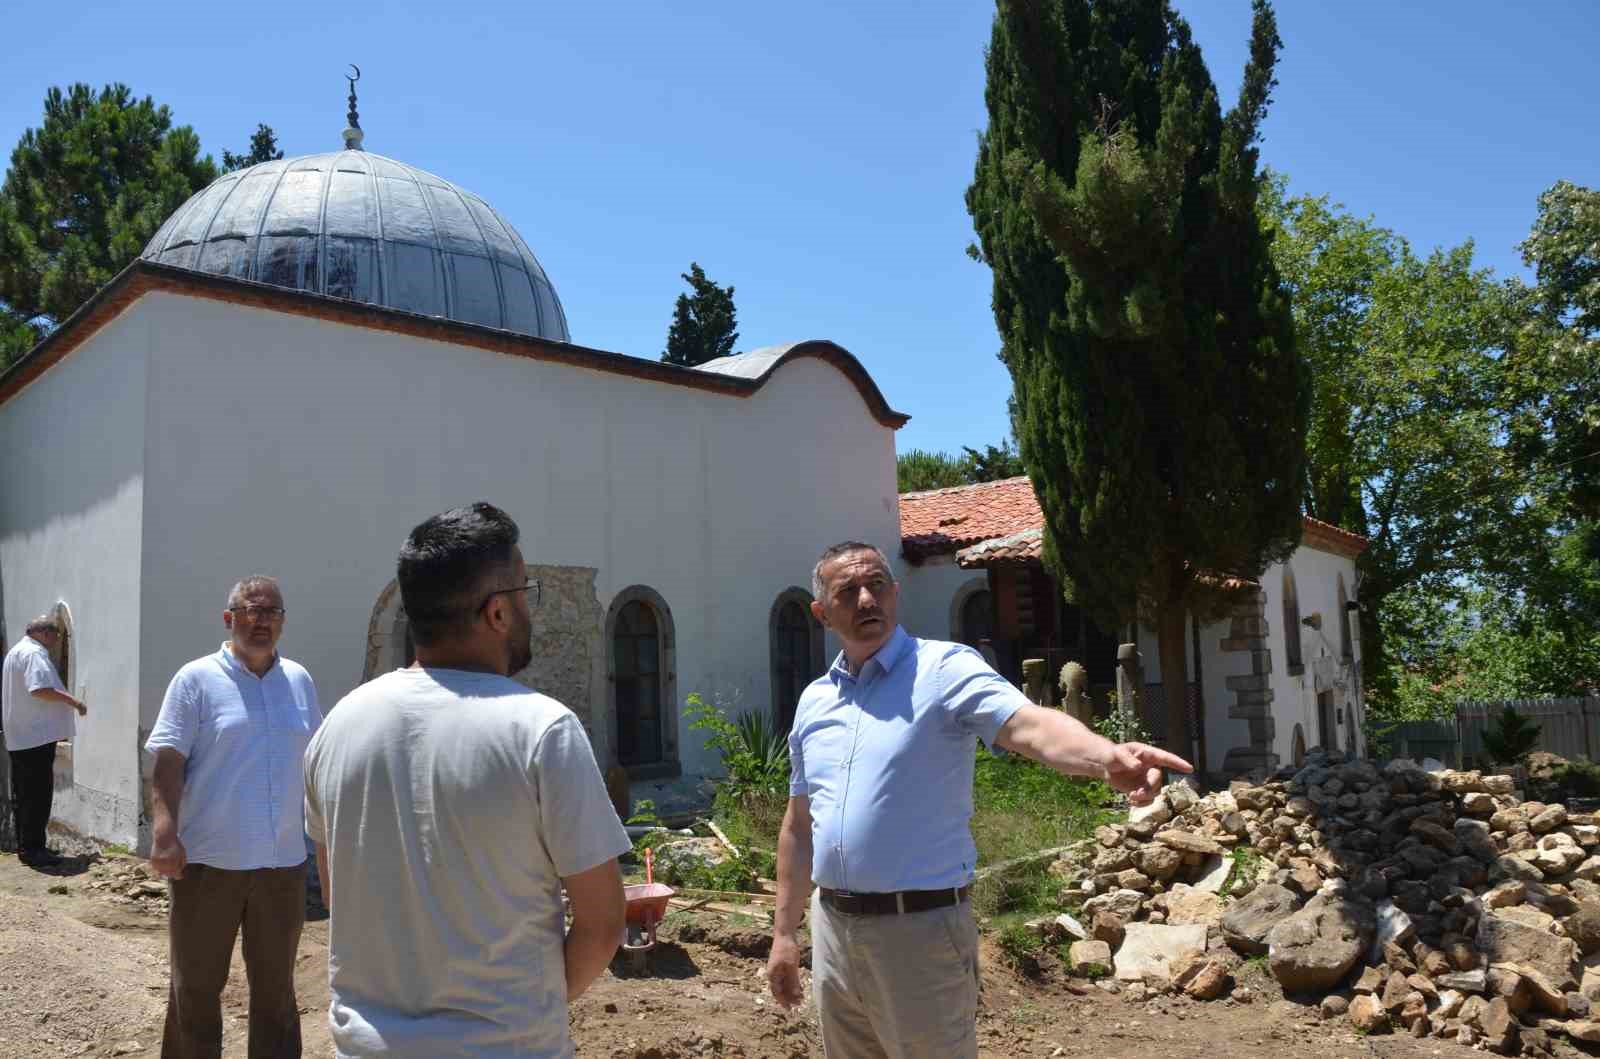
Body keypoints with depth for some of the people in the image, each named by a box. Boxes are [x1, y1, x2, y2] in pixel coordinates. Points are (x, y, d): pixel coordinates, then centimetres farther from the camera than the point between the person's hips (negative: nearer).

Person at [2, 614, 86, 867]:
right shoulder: (34, 653, -13)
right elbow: (40, 689, -26)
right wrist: (73, 701, -18)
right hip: (37, 735, -11)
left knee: (23, 795, 14)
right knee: (38, 794, -6)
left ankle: (25, 846, 20)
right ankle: (32, 848, -4)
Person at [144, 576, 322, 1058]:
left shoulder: (300, 680, 9)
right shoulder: (197, 679, -4)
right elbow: (168, 760, -11)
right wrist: (165, 834, -21)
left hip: (283, 861, 4)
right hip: (208, 860, -3)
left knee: (276, 989, 14)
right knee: (196, 987, 10)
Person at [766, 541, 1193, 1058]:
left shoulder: (944, 668, -10)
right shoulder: (813, 700, 9)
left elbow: (1028, 724, -29)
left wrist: (1107, 756, -48)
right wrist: (783, 932, 15)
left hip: (919, 928, -6)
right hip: (831, 927, 6)